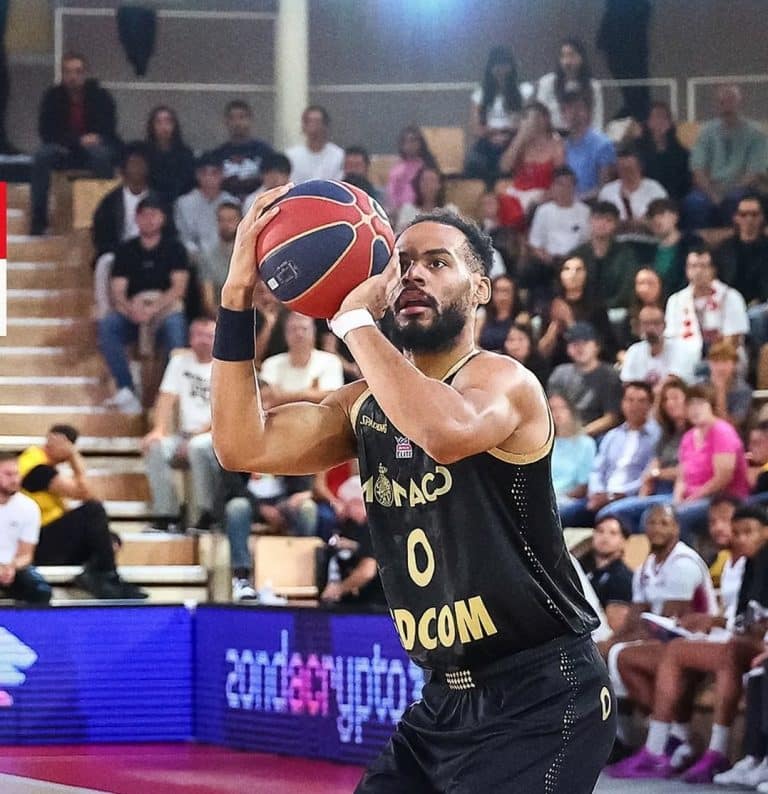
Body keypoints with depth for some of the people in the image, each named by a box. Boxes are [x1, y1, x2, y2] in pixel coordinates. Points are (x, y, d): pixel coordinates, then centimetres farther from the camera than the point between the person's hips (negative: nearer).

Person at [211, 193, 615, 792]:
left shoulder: (505, 382, -12)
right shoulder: (368, 404, 10)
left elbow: (448, 433, -36)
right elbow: (245, 446, -4)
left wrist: (355, 319, -27)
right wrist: (238, 294, -9)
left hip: (541, 697, -7)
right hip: (448, 699, 7)